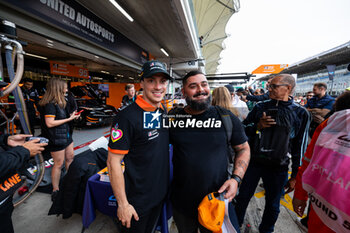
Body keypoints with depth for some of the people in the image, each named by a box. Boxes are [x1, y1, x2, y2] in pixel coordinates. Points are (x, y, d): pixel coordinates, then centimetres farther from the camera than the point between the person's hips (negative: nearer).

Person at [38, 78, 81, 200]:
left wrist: (71, 115, 3)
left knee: (70, 157, 19)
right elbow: (49, 123, -24)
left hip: (66, 135, 9)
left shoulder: (60, 102, 11)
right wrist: (69, 119, -22)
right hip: (56, 138, -9)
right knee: (58, 164, 2)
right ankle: (55, 190, 20)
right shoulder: (49, 104, -20)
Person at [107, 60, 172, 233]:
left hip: (161, 193, 6)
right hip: (137, 201, -6)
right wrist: (123, 204, -17)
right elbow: (113, 162, -21)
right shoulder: (127, 117, -25)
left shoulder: (164, 112, -2)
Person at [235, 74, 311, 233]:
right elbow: (242, 128, 4)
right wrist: (257, 126, -17)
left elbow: (300, 147, -1)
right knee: (243, 197, 15)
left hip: (278, 167, -1)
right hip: (253, 162, 1)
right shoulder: (260, 107, -1)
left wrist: (295, 176, 1)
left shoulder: (300, 113, -4)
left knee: (273, 204, 18)